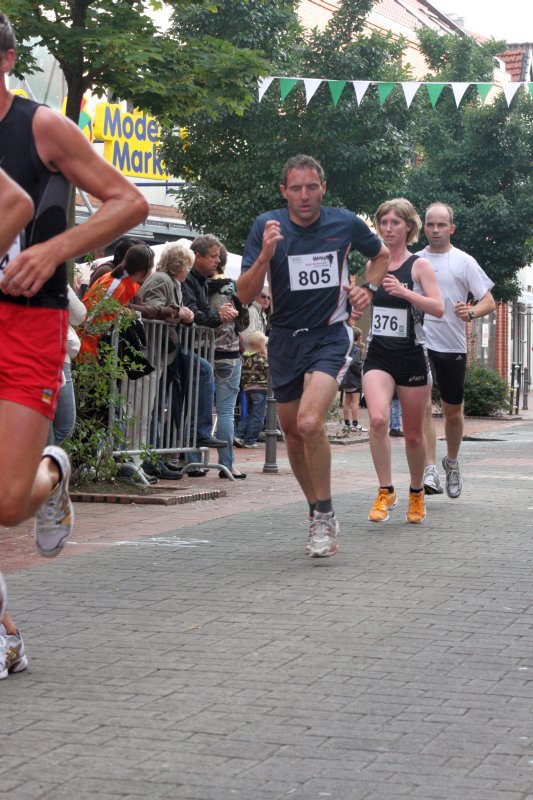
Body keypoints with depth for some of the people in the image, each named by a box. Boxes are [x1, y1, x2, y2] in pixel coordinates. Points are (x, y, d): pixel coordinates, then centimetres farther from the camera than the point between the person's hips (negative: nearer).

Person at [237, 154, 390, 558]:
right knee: (293, 434, 11)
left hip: (331, 335, -3)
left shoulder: (345, 223, -5)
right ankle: (319, 514, 32)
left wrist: (368, 289, 1)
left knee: (309, 422, -24)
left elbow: (381, 255, 17)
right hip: (285, 339, 3)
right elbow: (245, 294, -10)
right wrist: (265, 255, -26)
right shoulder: (267, 226, -7)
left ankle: (325, 514, -8)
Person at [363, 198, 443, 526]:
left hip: (412, 356, -2)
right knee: (378, 419, -23)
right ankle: (386, 492, -12)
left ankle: (417, 494, 29)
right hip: (378, 355, 2)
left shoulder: (419, 265, -4)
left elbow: (438, 308, -16)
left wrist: (403, 291, -27)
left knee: (414, 434, 8)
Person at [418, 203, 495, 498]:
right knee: (422, 405, -15)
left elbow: (489, 301, 0)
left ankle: (451, 462, 33)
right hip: (420, 343, 1)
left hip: (452, 345, 0)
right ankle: (430, 471, -20)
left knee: (453, 410, 10)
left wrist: (471, 312, -20)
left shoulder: (464, 262, 3)